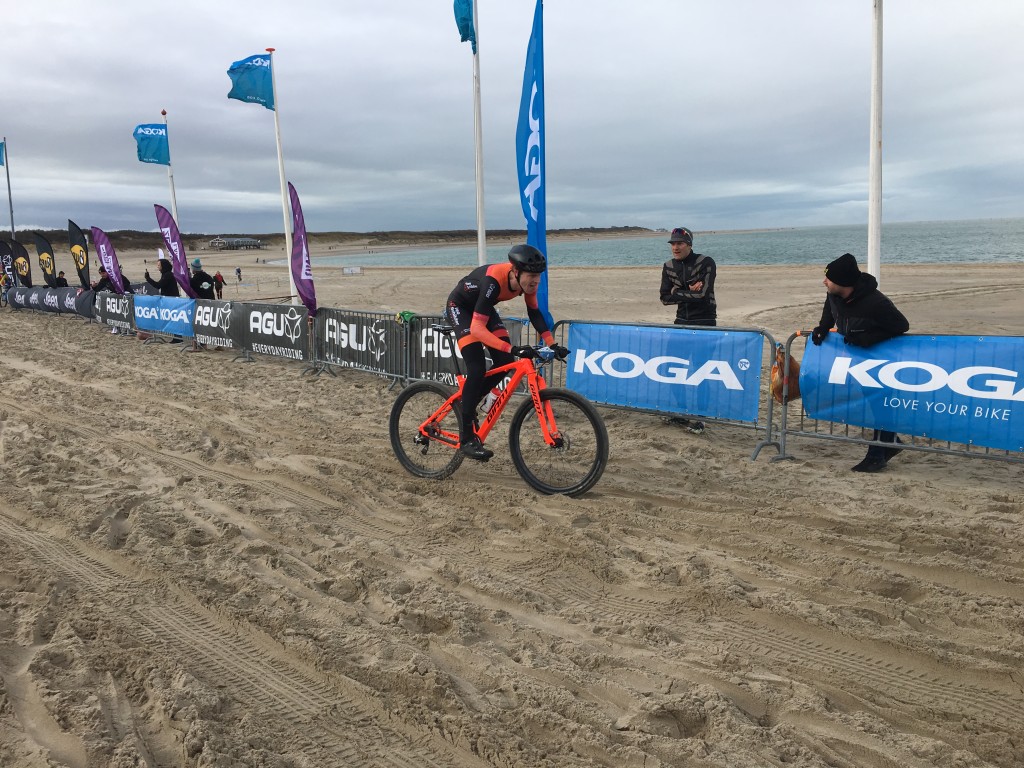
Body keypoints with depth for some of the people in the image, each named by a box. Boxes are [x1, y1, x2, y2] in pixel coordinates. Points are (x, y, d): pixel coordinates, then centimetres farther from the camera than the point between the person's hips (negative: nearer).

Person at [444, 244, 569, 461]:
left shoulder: (527, 280, -20)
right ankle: (467, 439, -12)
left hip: (481, 307, 7)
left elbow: (534, 312, -4)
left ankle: (468, 402, 19)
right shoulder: (493, 281, -40)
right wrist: (513, 349, -52)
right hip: (459, 307, -7)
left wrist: (552, 344, -15)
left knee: (505, 362, -6)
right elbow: (476, 328, -44)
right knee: (477, 369, -19)